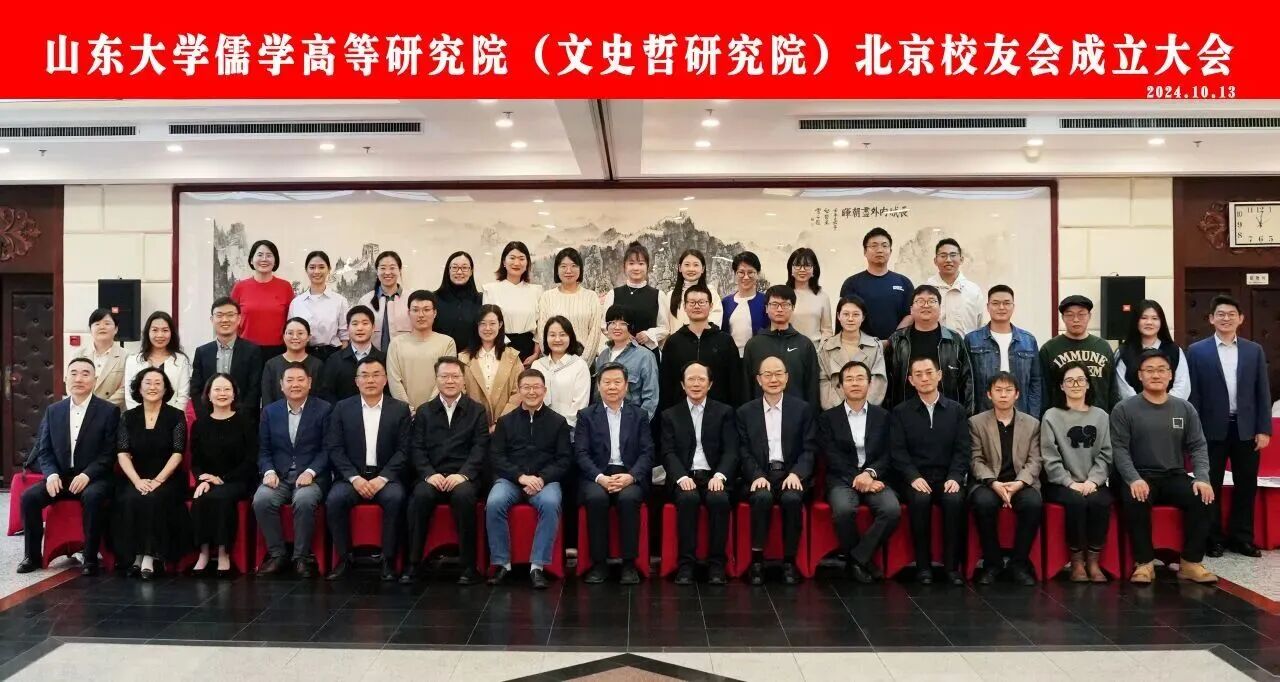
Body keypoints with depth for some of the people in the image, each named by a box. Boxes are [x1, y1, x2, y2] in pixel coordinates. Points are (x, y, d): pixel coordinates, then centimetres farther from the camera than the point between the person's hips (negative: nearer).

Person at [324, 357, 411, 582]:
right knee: (335, 499, -29)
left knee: (395, 498, -31)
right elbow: (334, 449, 0)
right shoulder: (342, 408, 7)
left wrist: (382, 478, -15)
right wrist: (355, 478, -13)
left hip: (385, 476, -1)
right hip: (351, 476, 1)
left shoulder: (400, 409, 5)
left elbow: (403, 451, -1)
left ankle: (389, 560, -19)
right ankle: (344, 558, -13)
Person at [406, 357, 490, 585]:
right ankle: (415, 564, -20)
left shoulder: (477, 411, 12)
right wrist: (430, 474, -11)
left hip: (463, 477, -1)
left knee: (464, 496, -35)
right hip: (432, 477, 2)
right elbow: (416, 448, 7)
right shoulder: (424, 412, 17)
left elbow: (480, 449, 1)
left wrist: (462, 474, -15)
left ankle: (469, 566, -25)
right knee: (420, 496, -31)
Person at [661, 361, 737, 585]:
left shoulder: (724, 412, 13)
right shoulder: (670, 415, 14)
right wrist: (682, 477, -16)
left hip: (714, 477, 0)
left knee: (719, 499, -32)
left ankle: (716, 564, -21)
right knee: (688, 498, -33)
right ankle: (686, 563, -25)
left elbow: (731, 451, 3)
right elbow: (668, 453, 3)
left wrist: (719, 476, -16)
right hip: (684, 478, 0)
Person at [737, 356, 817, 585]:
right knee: (762, 497, -32)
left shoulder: (802, 409, 10)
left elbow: (809, 449, 4)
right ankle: (757, 559, -20)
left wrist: (796, 474, -14)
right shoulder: (745, 412, 11)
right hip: (759, 477, 0)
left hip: (790, 475, 0)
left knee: (792, 498, -32)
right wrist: (758, 476, -14)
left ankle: (789, 561, -16)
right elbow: (744, 452, 4)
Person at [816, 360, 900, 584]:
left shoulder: (883, 416, 13)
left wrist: (870, 474, -15)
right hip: (842, 480, -2)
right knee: (844, 509, -34)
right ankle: (861, 560, -10)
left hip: (874, 478, 2)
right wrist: (856, 478, -16)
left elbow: (888, 454, 5)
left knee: (892, 509, -29)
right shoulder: (828, 418, 8)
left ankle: (858, 558, -13)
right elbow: (832, 457, -3)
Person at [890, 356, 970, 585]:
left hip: (947, 478, 1)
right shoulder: (901, 412, 7)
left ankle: (952, 565, -18)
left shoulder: (957, 410, 11)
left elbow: (963, 450, 4)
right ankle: (923, 565, -20)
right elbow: (898, 451, -1)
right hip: (915, 479, -1)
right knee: (920, 500, -33)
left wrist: (955, 477, -12)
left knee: (955, 500, -31)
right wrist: (914, 477, -17)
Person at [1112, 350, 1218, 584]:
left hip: (1175, 477, 3)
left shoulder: (1185, 408, 10)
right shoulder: (1124, 409, -1)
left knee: (1203, 499, -24)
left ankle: (1191, 562, -11)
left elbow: (1198, 446, 7)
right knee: (1134, 501, -34)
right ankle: (1144, 563, -19)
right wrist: (1134, 479, -23)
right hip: (1140, 477, -3)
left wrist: (1202, 477, -11)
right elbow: (1119, 448, -7)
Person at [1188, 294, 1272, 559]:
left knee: (1246, 485, 8)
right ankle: (1213, 538, 16)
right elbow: (1192, 394, -2)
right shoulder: (1197, 351, 0)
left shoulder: (1254, 351, 7)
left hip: (1246, 429, 2)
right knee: (1210, 486, 5)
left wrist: (1264, 429, -1)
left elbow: (1263, 393, 6)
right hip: (1213, 430, -2)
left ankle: (1241, 537, 20)